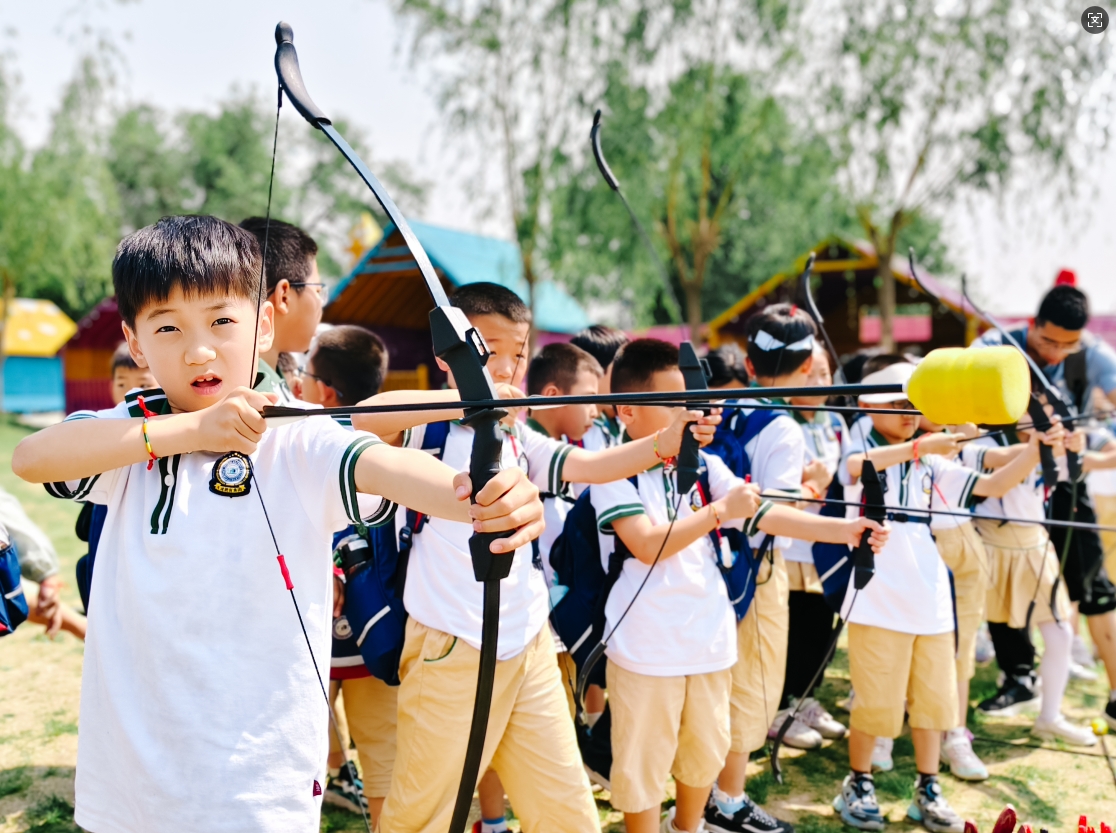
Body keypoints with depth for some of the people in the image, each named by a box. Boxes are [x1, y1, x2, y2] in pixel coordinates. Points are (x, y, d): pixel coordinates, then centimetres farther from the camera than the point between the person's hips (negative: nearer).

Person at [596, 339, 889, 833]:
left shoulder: (704, 465, 5)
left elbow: (766, 515, 0)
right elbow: (648, 545, -22)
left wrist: (847, 529, -9)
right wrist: (720, 510, -20)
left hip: (709, 638, 6)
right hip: (646, 646, -6)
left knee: (707, 748, 21)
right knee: (642, 760, 5)